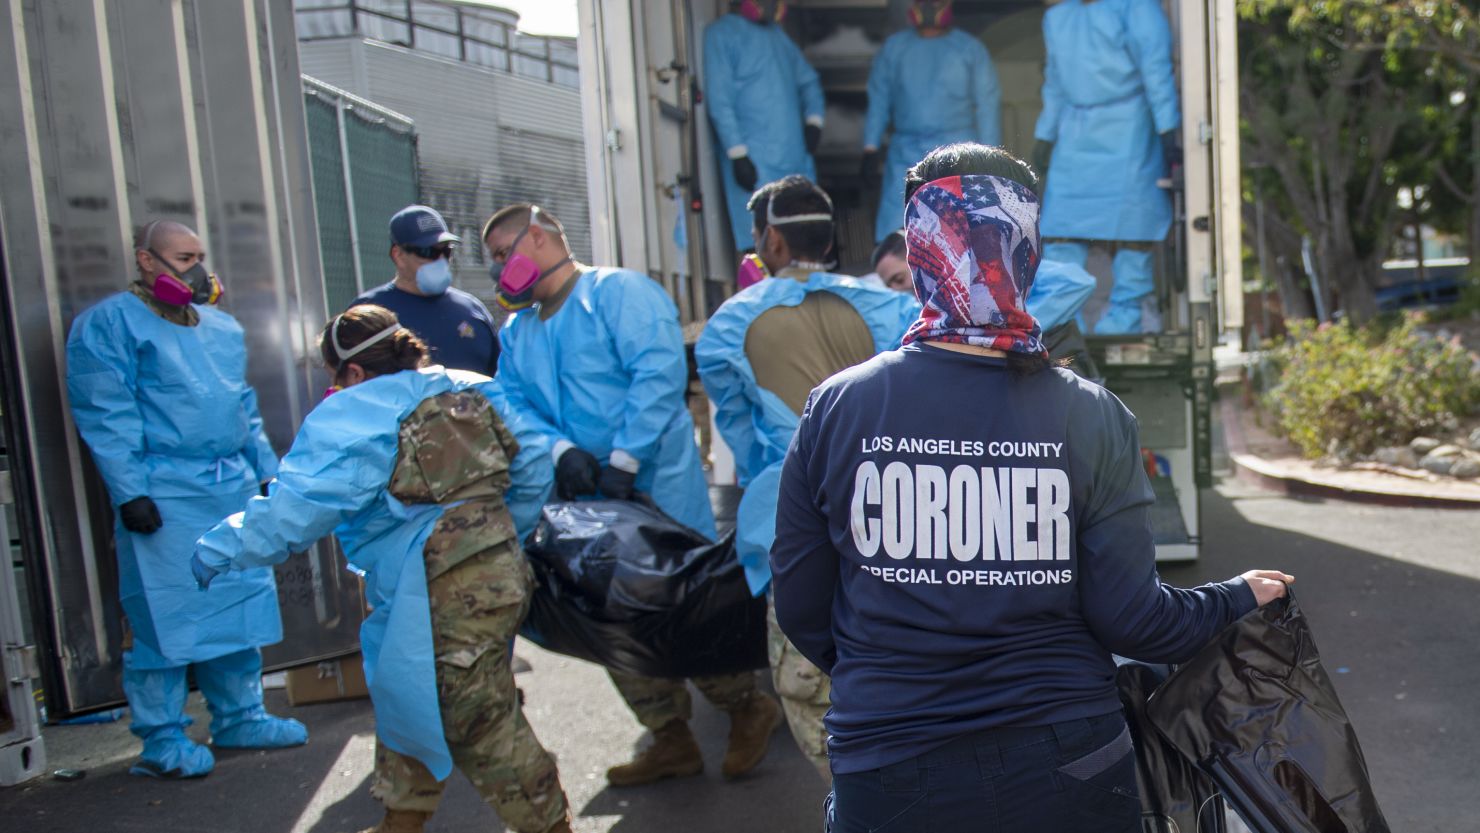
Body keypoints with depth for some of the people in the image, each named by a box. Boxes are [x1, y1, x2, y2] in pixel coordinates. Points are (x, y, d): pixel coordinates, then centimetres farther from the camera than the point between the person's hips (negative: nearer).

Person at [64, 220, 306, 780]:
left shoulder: (221, 326, 18)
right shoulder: (108, 324, -3)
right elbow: (105, 417, -10)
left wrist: (268, 472, 18)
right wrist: (130, 491, -16)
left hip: (235, 489, 7)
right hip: (165, 497, -7)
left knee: (241, 607, 10)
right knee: (163, 618, -2)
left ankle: (239, 718, 23)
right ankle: (162, 742, 10)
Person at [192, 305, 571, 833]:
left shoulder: (348, 420, -11)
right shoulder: (472, 393, 10)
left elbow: (291, 512, -12)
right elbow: (533, 470, 12)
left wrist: (217, 553, 2)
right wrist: (501, 537, 25)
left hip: (444, 598, -9)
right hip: (499, 571, 9)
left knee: (481, 722, 3)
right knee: (409, 695, 24)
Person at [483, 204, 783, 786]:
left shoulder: (619, 291, -7)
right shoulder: (516, 333, 16)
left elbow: (659, 372, -19)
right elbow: (514, 406, 4)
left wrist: (625, 460, -23)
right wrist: (559, 449, -16)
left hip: (657, 486, -7)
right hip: (584, 499, 8)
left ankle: (746, 708, 23)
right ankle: (671, 738, 26)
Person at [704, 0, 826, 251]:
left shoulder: (777, 33, 19)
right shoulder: (722, 33, -2)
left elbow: (808, 80, 26)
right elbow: (719, 101, -11)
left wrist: (813, 118, 7)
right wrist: (738, 154, -18)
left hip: (796, 156, 7)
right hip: (755, 163, -7)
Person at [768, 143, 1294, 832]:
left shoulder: (834, 407, -10)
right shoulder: (1089, 415, -11)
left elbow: (798, 607, -3)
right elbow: (1130, 618, -9)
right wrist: (1238, 597, 12)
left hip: (886, 775, 0)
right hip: (1064, 766, 1)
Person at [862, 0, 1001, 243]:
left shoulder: (970, 48, 7)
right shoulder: (894, 47, 12)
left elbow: (987, 106, 5)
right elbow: (878, 101, 12)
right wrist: (870, 150, 4)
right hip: (906, 152, 2)